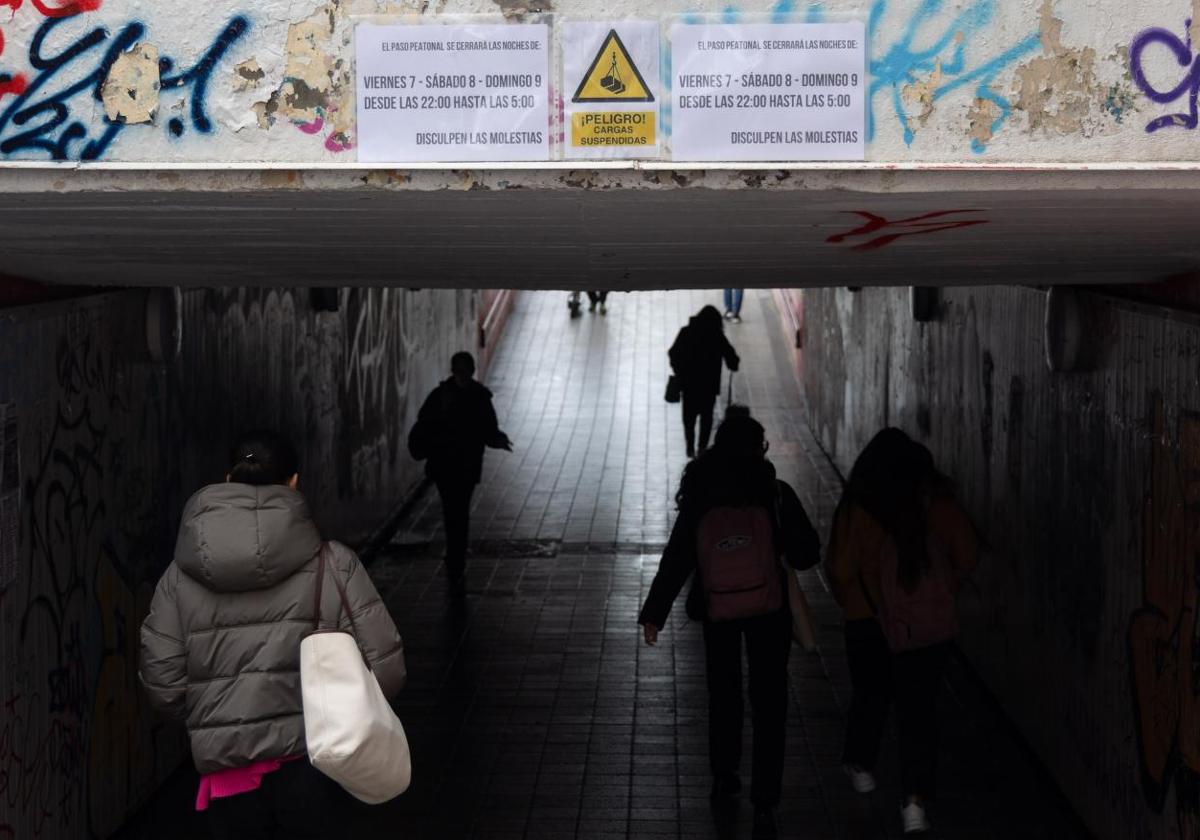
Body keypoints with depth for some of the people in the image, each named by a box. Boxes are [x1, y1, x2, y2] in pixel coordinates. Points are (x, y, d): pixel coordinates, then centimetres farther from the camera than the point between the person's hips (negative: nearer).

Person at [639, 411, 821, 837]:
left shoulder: (700, 497, -9)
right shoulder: (775, 495, -14)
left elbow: (676, 559, -8)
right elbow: (805, 555, -8)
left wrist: (654, 613, -2)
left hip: (717, 609, 2)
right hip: (768, 609, -2)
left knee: (723, 693, 22)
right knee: (767, 703, 6)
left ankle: (724, 778, 35)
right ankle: (764, 803, 3)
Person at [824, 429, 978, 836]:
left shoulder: (856, 507, -11)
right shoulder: (937, 503, -6)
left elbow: (841, 569, -10)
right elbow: (967, 554, -1)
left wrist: (854, 603, 8)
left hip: (871, 622, -1)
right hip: (931, 623, 1)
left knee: (870, 696, 22)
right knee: (919, 708, 4)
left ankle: (861, 766, 38)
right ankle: (916, 799, -5)